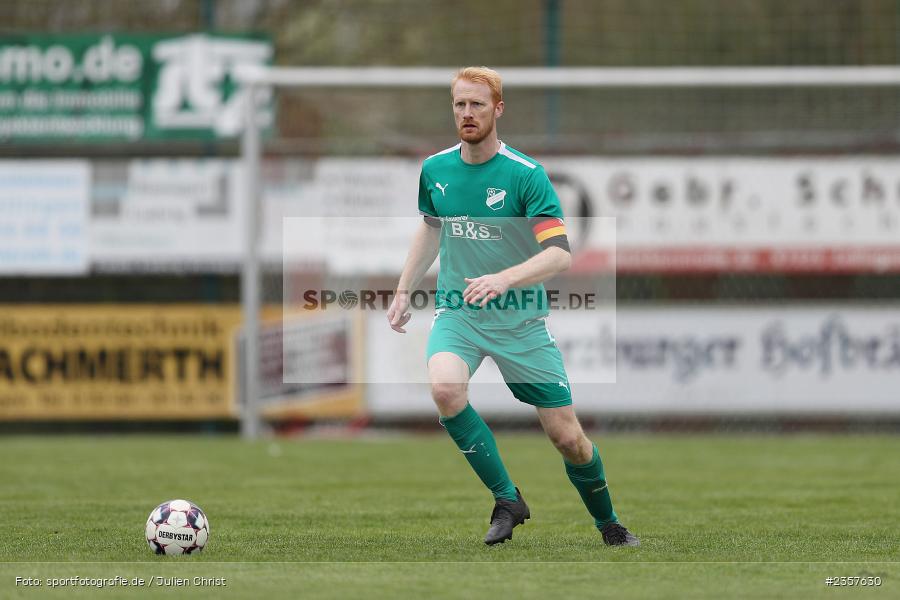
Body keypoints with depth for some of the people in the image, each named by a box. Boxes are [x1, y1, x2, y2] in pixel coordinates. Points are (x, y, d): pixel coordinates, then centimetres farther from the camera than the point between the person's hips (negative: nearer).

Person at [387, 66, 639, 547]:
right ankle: (507, 500, -15)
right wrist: (403, 290, 20)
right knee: (445, 387, -31)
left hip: (520, 320, -2)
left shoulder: (526, 175, -13)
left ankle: (608, 524, 27)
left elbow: (559, 254, -21)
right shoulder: (435, 170, 1)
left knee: (567, 437, -1)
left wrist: (504, 279, -36)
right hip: (456, 312, 2)